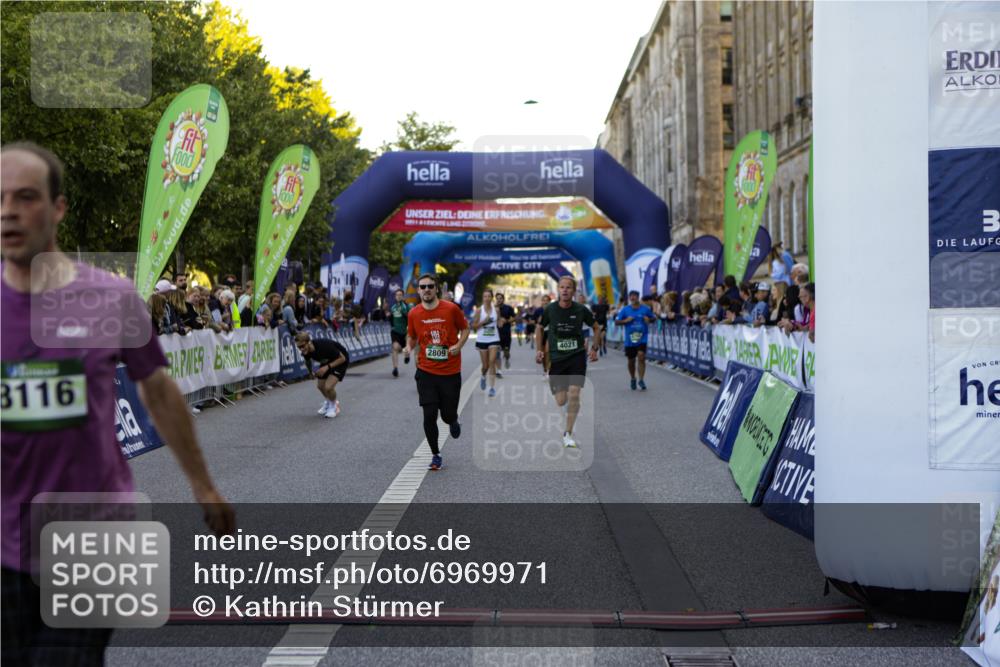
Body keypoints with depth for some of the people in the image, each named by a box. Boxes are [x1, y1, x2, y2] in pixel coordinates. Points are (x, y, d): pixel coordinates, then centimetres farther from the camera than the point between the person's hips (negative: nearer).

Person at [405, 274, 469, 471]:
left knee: (448, 415, 6)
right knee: (429, 415, -6)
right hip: (426, 372, 1)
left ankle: (453, 422, 45)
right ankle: (435, 455, 12)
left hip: (450, 372, -1)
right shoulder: (414, 314, -1)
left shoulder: (451, 309, -8)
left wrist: (459, 345, -12)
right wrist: (409, 347, -8)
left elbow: (465, 329, 6)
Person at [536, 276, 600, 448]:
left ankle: (568, 434, -1)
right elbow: (540, 328, 13)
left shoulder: (581, 310, -4)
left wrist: (594, 348, 4)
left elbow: (596, 327, 11)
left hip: (577, 356, 0)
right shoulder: (550, 309, -4)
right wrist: (539, 350, 6)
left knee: (574, 394, -14)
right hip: (556, 358, 1)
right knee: (561, 401, -3)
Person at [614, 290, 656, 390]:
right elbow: (616, 321, 1)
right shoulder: (625, 310, 0)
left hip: (642, 338, -1)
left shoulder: (645, 309, 1)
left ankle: (641, 380, -12)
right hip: (629, 339, 1)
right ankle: (632, 379, 33)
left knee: (641, 356, -18)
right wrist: (626, 321, -15)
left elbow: (653, 319, 13)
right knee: (631, 360, 11)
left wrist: (649, 319, -9)